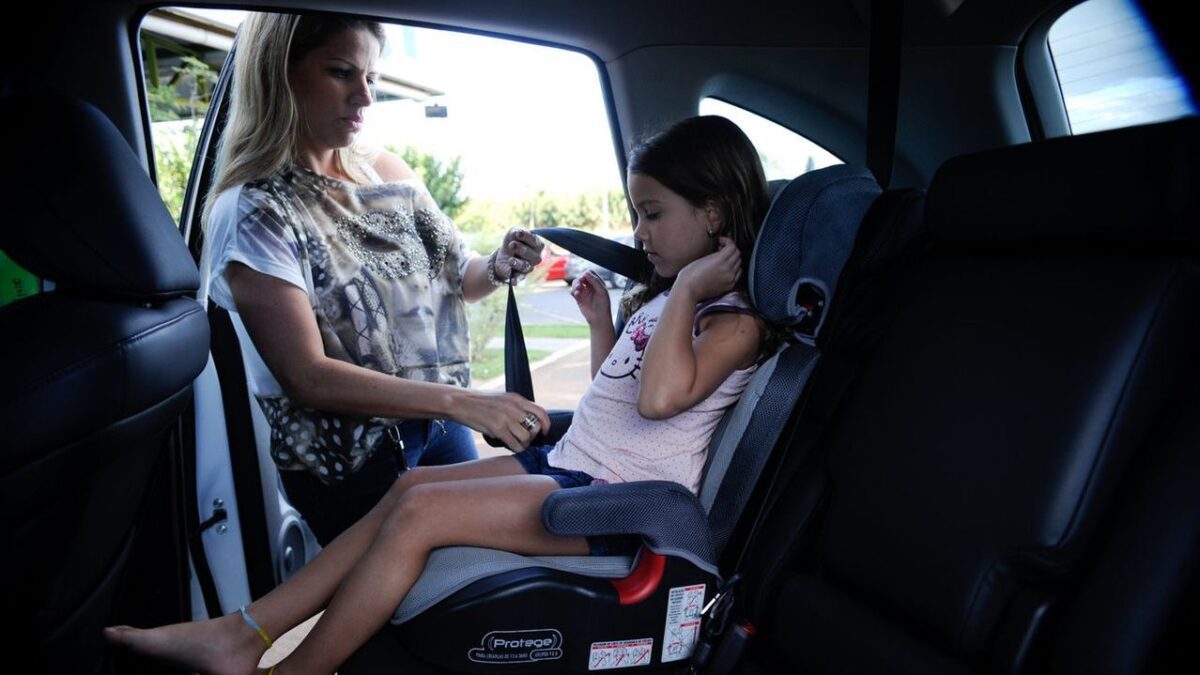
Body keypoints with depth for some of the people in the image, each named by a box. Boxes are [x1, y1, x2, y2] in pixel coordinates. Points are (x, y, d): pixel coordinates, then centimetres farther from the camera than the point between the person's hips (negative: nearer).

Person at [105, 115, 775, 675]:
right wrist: (601, 322, 16)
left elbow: (658, 395, -32)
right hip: (568, 463, 10)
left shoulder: (736, 321, -12)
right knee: (412, 484, -1)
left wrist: (688, 288, -22)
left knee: (419, 511, -17)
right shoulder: (665, 301, 17)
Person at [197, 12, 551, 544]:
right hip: (347, 459, -5)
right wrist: (462, 402, -30)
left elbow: (448, 278, 11)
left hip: (439, 426, 5)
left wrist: (497, 268, -12)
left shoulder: (391, 173, -1)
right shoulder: (253, 211, -17)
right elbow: (307, 376, -24)